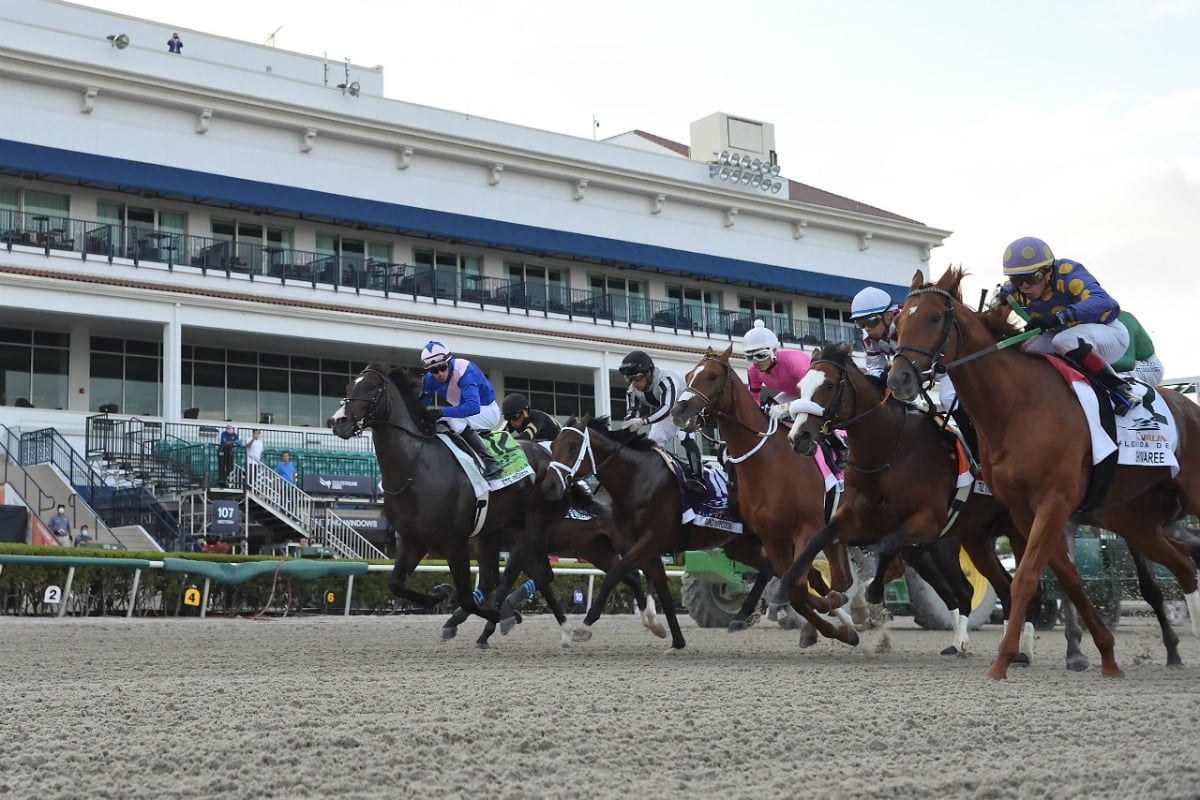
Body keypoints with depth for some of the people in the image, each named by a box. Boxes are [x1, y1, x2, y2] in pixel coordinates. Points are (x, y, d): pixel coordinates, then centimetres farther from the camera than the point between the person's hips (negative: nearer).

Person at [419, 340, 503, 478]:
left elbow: (473, 406, -44)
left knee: (454, 420, -33)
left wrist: (442, 412, -51)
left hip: (486, 410, -7)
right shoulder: (430, 378, -12)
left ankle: (491, 463, -30)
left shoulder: (464, 370, -33)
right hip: (463, 411, 7)